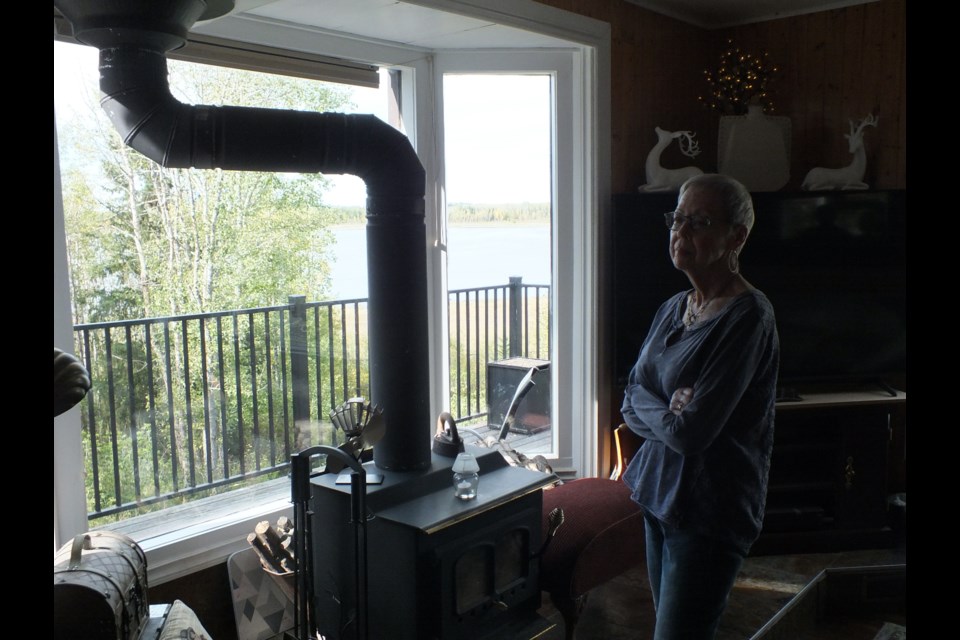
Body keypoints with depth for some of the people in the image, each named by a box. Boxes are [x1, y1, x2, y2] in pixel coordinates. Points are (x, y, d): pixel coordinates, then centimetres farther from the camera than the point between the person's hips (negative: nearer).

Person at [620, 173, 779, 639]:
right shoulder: (673, 308, 7)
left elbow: (692, 432, -24)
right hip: (661, 496, 8)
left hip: (711, 512, -8)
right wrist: (668, 411, -12)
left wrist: (648, 409, -6)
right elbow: (630, 404, 7)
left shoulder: (747, 316, -19)